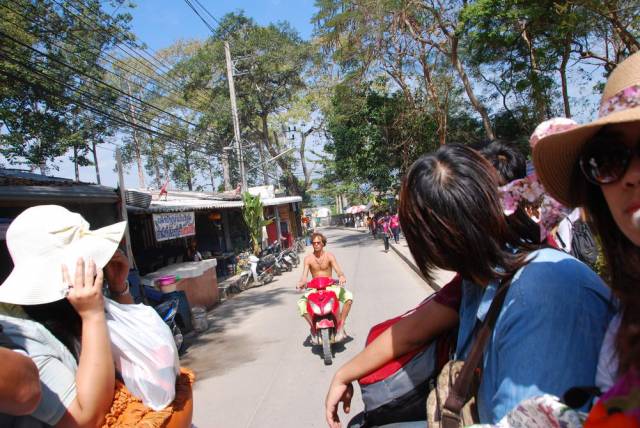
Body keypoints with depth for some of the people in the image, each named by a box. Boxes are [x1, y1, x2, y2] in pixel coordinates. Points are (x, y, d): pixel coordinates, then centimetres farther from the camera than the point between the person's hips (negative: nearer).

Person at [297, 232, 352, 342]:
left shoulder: (329, 256, -3)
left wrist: (341, 276, -40)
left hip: (330, 287, 0)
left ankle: (341, 325, -16)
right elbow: (304, 274, -11)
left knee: (348, 296, -27)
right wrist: (302, 282, -35)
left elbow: (338, 270, -16)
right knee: (301, 303, -27)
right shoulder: (308, 258, -1)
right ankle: (313, 327, -8)